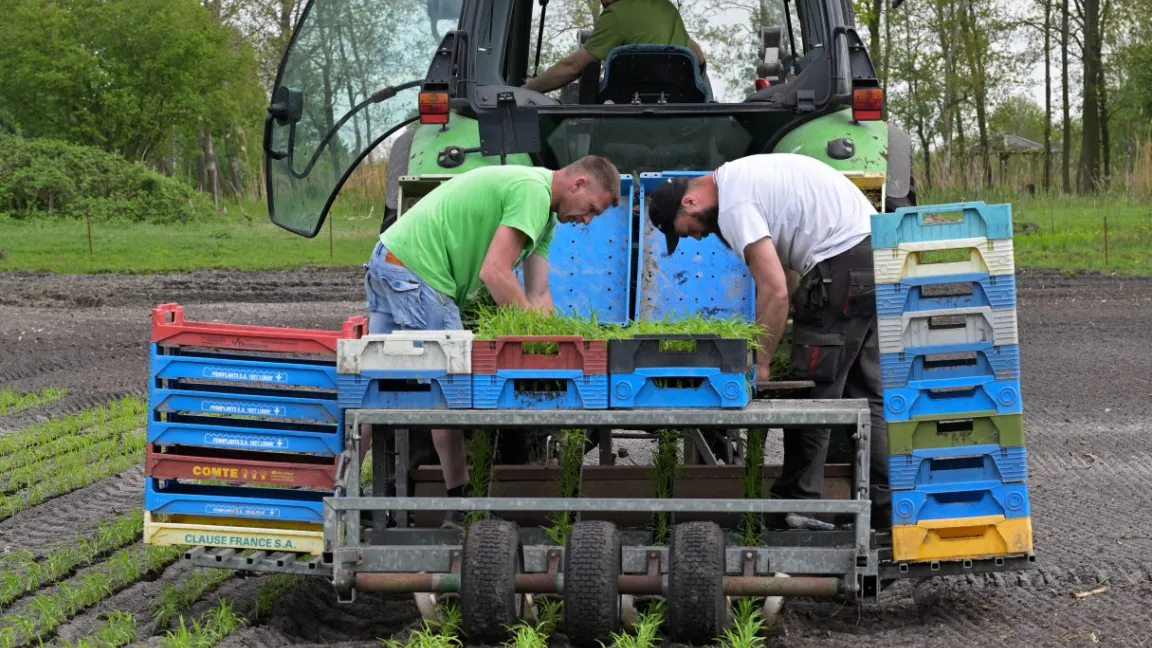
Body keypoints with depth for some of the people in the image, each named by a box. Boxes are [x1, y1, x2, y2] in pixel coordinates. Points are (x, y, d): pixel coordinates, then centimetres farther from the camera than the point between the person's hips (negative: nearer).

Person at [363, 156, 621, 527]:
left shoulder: (545, 214, 19)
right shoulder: (533, 191, -14)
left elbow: (538, 295, 16)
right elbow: (494, 273, -21)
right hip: (416, 272, -10)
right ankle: (461, 505, 6)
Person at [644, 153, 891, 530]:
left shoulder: (733, 206, -12)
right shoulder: (743, 176, 20)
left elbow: (774, 291, -17)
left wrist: (760, 364, -9)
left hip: (843, 264, -10)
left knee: (813, 390, -4)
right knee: (867, 394, 13)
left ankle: (796, 507, -1)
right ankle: (883, 508, 13)